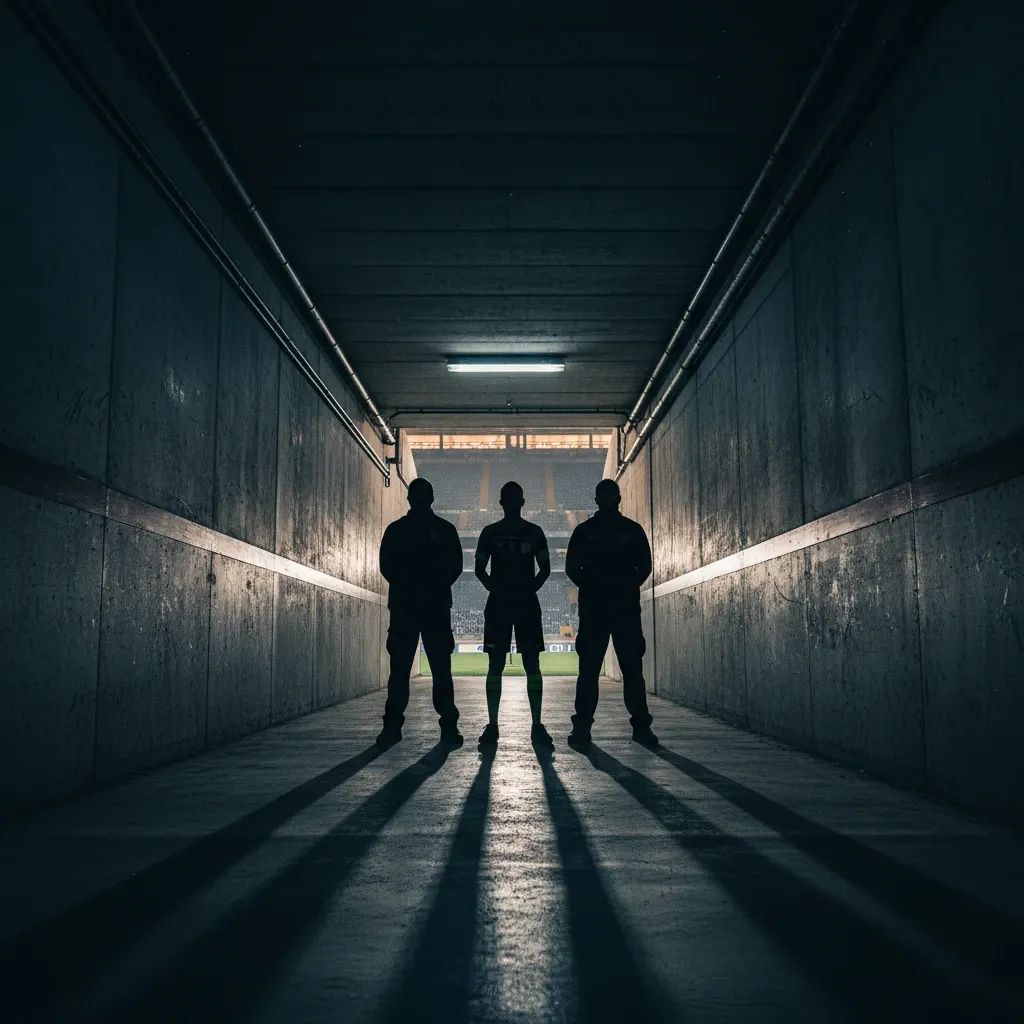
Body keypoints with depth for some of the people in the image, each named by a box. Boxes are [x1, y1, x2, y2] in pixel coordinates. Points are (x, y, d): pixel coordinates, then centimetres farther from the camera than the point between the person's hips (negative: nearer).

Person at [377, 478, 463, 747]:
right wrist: (407, 588, -8)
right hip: (403, 608, 1)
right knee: (399, 667, -1)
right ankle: (393, 724, 2)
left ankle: (449, 725, -1)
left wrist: (436, 589, -9)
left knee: (441, 668, -3)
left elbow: (455, 566, 5)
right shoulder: (395, 530, 11)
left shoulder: (445, 530, 9)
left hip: (437, 607, -1)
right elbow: (386, 566, 5)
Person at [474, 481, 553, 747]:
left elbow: (545, 569, 9)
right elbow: (480, 569, 8)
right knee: (495, 665, -1)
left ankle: (537, 725, 2)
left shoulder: (534, 532, 6)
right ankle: (492, 725, 4)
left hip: (528, 605, 0)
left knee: (532, 665, -2)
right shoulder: (490, 532, 5)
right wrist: (495, 588, -3)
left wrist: (530, 588, -2)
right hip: (497, 605, 0)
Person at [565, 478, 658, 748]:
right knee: (588, 668, -1)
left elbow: (645, 567, 11)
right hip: (592, 609, 0)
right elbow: (572, 568, 8)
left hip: (626, 607, 1)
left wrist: (622, 587, 1)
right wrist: (590, 587, -2)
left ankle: (641, 725, 5)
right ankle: (582, 725, 2)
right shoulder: (584, 531, 8)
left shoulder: (633, 530, 10)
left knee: (632, 668, 0)